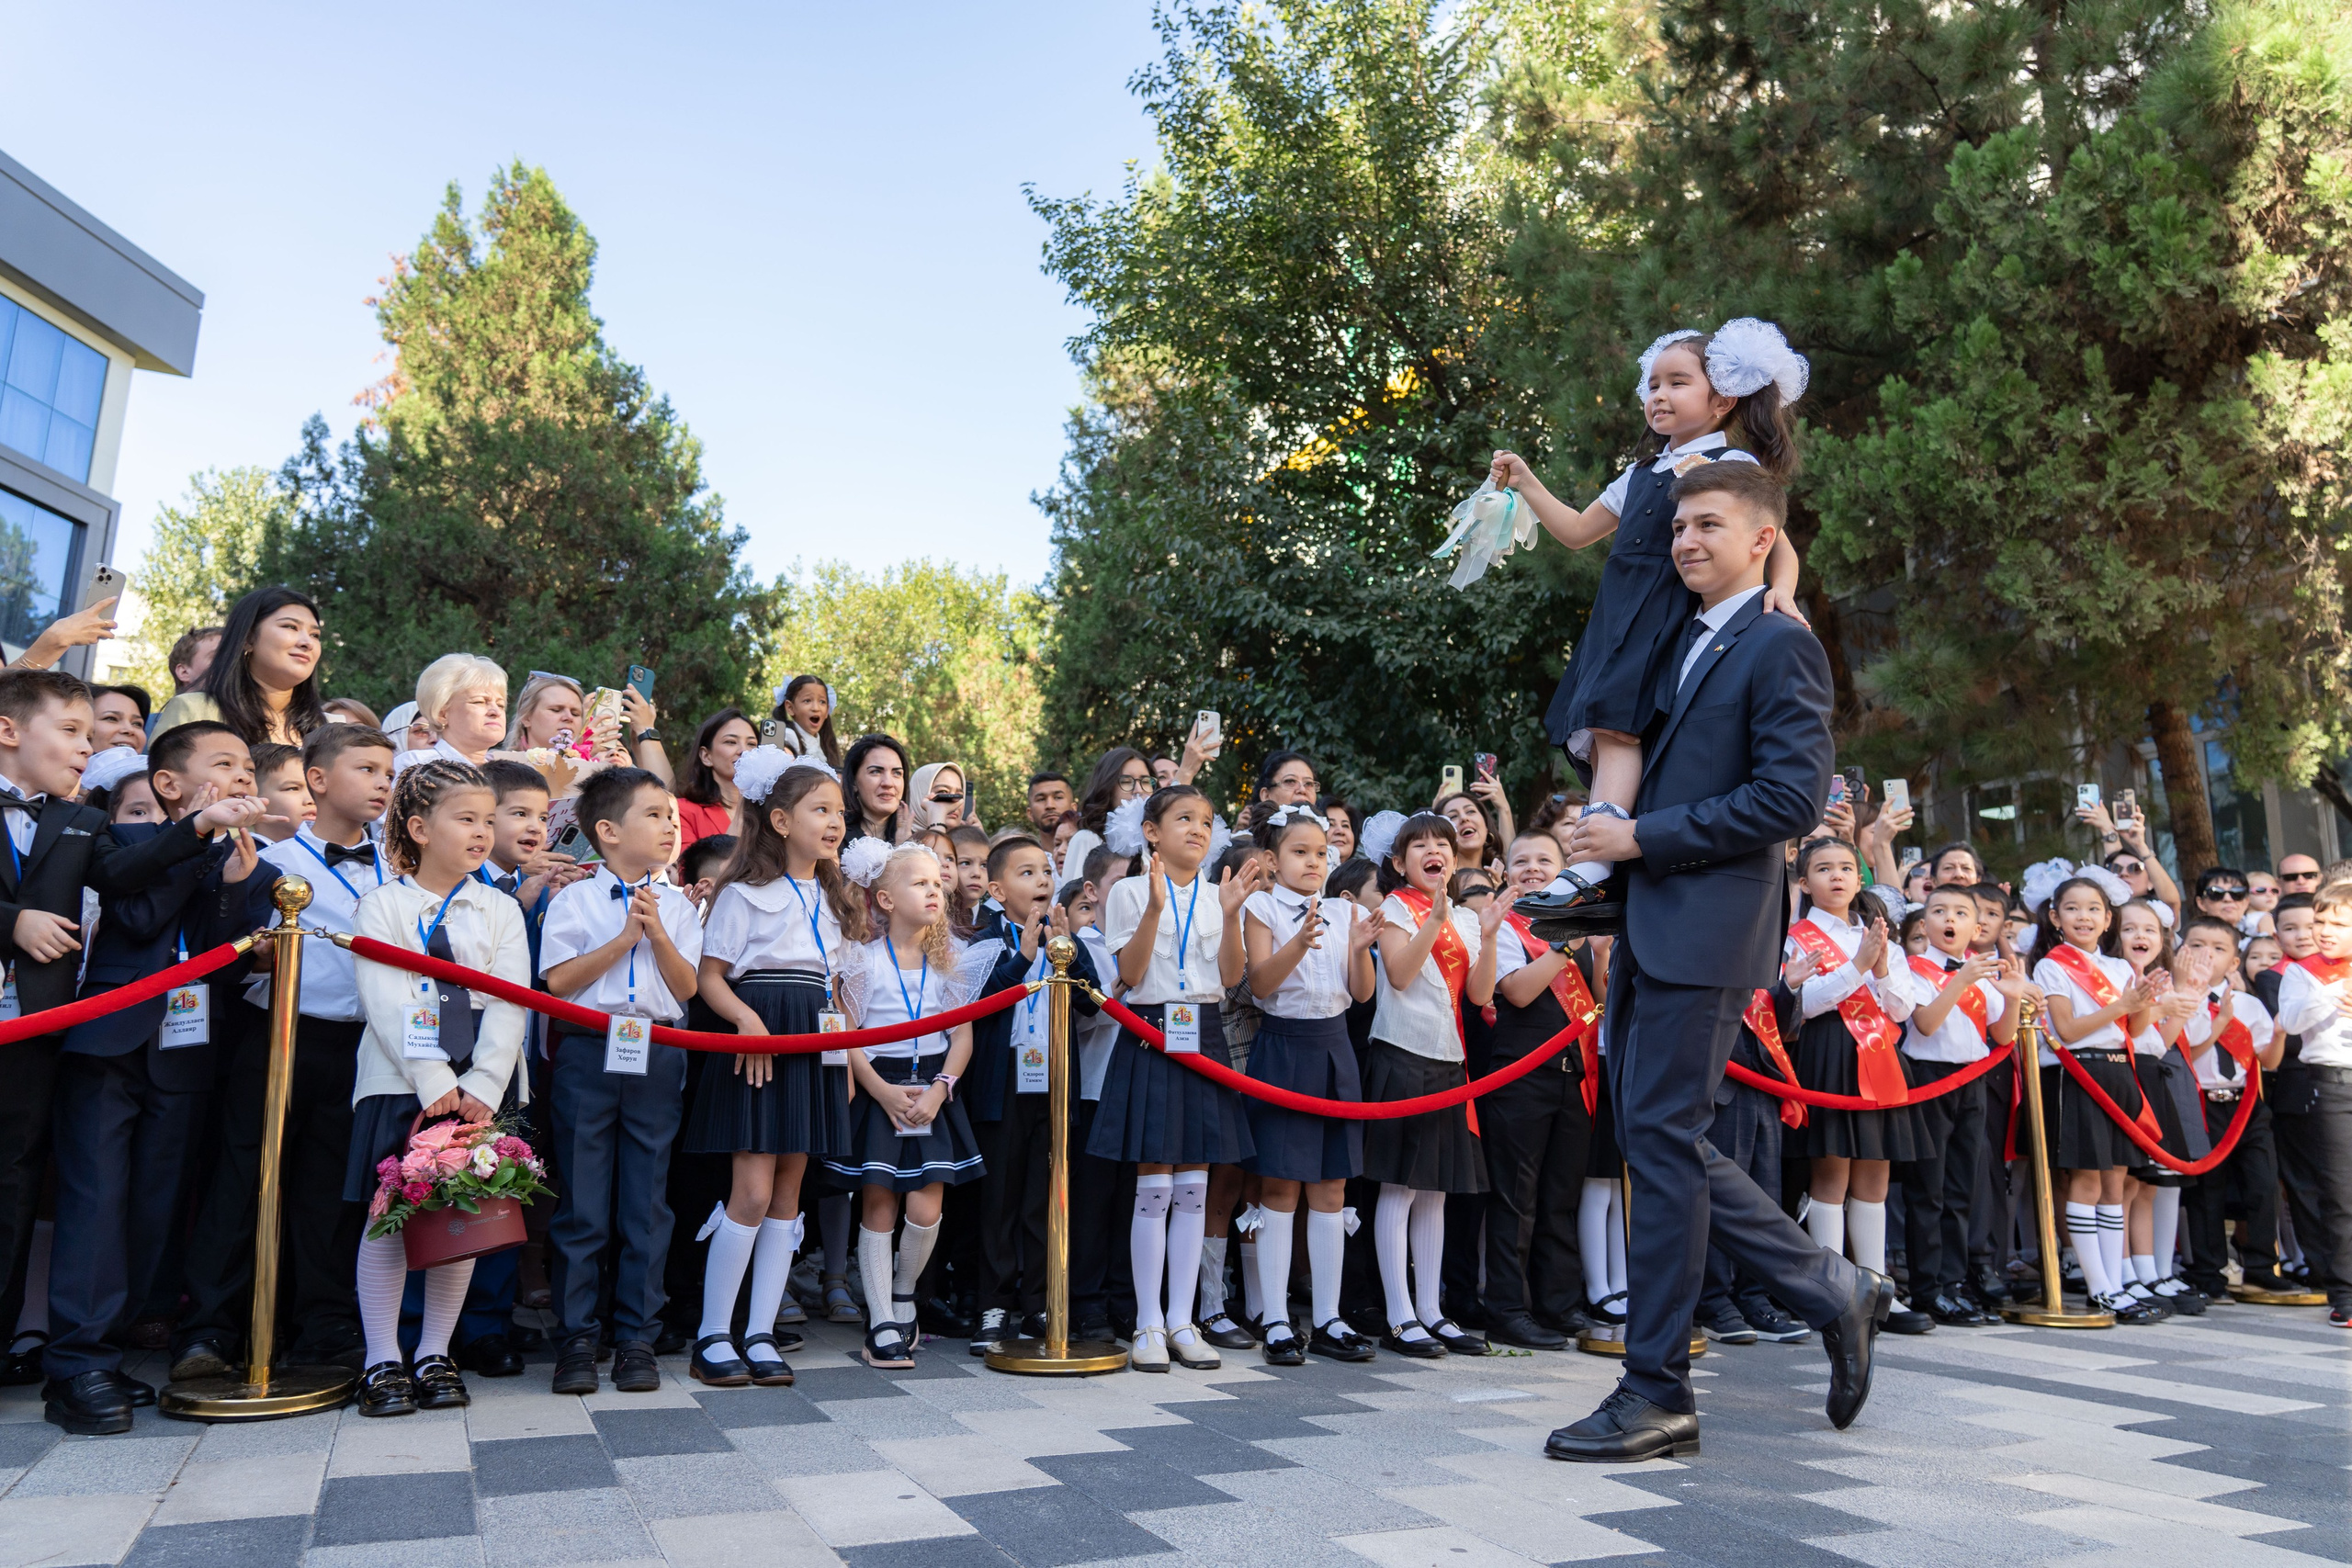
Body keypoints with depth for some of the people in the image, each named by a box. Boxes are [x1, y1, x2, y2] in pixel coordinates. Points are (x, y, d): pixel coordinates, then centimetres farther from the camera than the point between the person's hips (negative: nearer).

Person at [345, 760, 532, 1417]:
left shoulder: (500, 911, 10)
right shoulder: (381, 905, 3)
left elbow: (509, 1006, 1)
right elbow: (387, 1004, -8)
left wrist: (481, 1087, -12)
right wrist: (435, 1083, -18)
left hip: (481, 1085, 3)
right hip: (400, 1082, -2)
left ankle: (436, 1355, 18)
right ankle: (383, 1360, 13)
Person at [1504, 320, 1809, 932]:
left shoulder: (1734, 464, 3)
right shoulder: (1642, 473, 26)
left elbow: (1777, 541, -5)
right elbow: (1578, 531, 33)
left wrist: (1780, 587, -26)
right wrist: (1525, 484, 25)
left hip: (1670, 621, -8)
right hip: (1620, 621, 8)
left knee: (1613, 724, -24)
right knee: (1602, 738, -3)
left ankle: (1593, 871, -33)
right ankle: (1604, 884, -3)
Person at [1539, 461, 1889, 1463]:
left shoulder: (1781, 645, -7)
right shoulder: (1685, 643, 20)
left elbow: (1792, 798, -17)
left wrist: (1642, 839, -15)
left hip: (1706, 931, -9)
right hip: (1648, 932, 9)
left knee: (1661, 1142, -5)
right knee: (1661, 1143, 11)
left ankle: (1657, 1394, 8)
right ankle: (1833, 1293, 27)